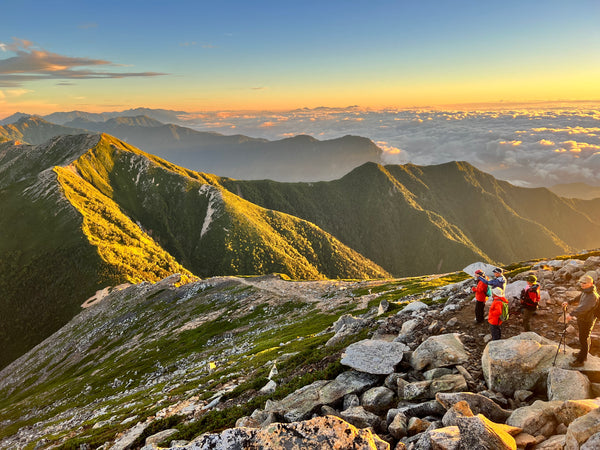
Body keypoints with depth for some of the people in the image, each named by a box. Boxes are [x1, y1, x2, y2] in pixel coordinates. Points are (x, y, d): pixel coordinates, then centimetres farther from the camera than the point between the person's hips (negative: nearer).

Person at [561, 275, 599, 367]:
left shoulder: (592, 296, -29)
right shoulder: (585, 291, 2)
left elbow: (583, 307, -42)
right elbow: (578, 297, 23)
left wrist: (572, 314, -48)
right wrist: (568, 302, 20)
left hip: (586, 321, -10)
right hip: (581, 319, 10)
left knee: (584, 340, 0)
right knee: (585, 338, 25)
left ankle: (580, 360, 10)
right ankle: (583, 354, 42)